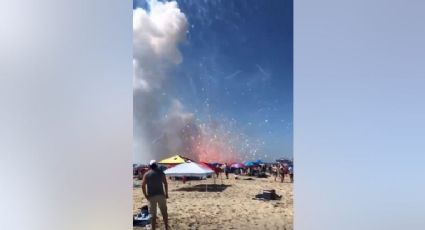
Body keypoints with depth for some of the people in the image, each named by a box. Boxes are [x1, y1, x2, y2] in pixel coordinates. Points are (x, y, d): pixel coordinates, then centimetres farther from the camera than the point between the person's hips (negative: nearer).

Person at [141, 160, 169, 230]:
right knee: (164, 213, 13)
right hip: (161, 195, 1)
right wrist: (166, 193, 6)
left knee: (153, 215, 6)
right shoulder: (161, 173, 4)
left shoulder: (147, 174, 1)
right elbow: (165, 183, -1)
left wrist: (146, 195, 0)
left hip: (152, 196, -1)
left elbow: (143, 185, -7)